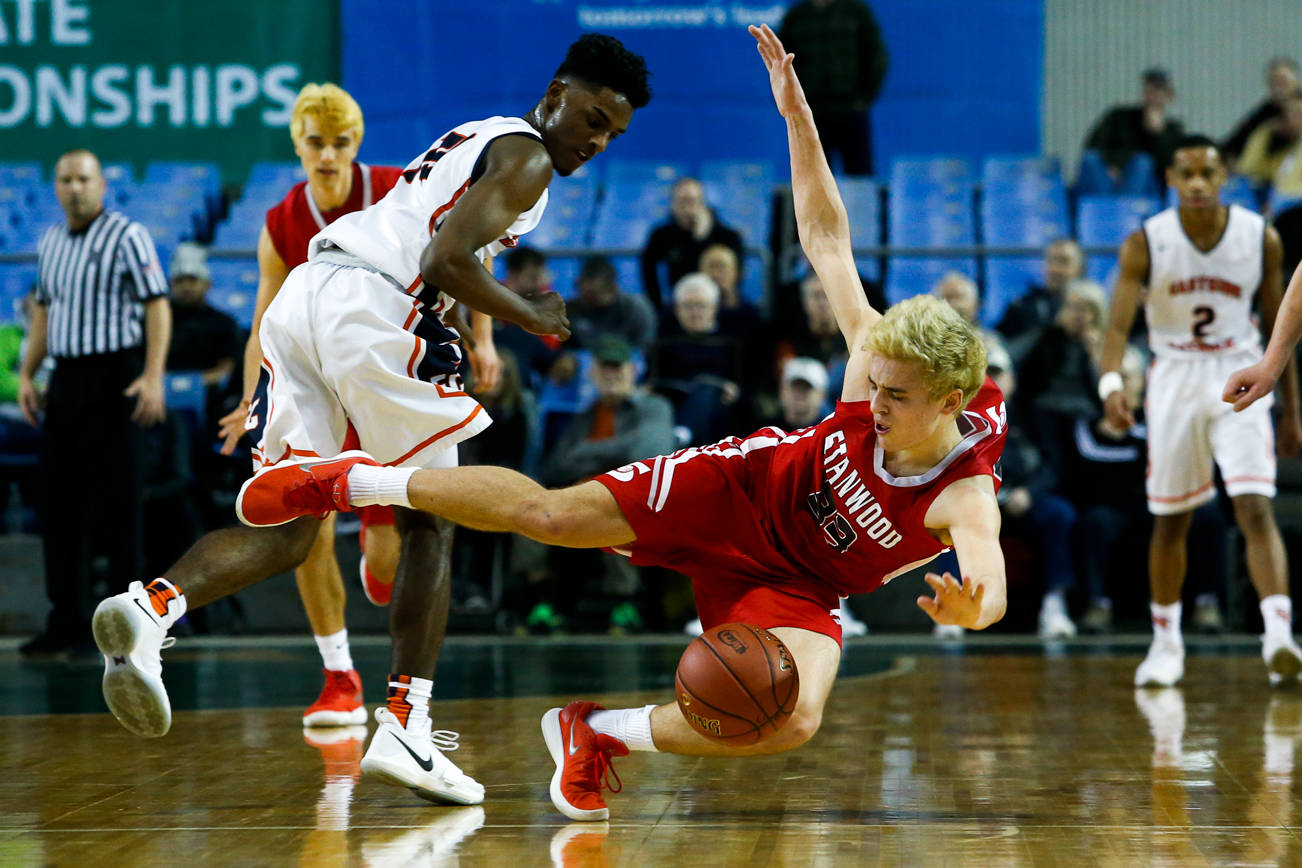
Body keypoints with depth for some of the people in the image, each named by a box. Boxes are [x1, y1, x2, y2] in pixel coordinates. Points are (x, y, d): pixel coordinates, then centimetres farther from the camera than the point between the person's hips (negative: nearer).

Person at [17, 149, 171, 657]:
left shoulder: (126, 236, -7)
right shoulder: (50, 242, 14)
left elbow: (157, 305, -11)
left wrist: (153, 377, -20)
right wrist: (27, 373, 16)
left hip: (115, 376, -7)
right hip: (65, 377, 7)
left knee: (118, 502, -4)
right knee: (59, 502, 6)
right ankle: (67, 623, 13)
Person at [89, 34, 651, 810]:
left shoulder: (478, 140, 29)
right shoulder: (526, 157, 0)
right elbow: (446, 261, -13)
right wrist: (534, 318, -1)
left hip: (303, 299, 8)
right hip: (374, 306, -8)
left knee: (285, 531, 5)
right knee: (429, 527, 5)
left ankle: (154, 606, -20)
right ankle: (405, 728, 0)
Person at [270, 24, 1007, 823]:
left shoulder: (966, 498, -29)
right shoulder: (877, 362, -21)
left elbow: (993, 590, -49)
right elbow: (827, 238, -10)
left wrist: (964, 607, -74)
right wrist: (796, 112, -12)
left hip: (792, 588, -1)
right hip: (741, 488, 1)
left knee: (794, 721, -27)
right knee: (548, 513, -9)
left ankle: (600, 734, -3)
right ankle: (360, 482, 16)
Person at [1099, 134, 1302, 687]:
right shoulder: (1146, 243, -10)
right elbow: (1118, 325, -15)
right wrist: (1111, 382, -35)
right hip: (1175, 377, 1)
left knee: (1256, 508, -16)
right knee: (1169, 520, 9)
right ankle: (1166, 643, 25)